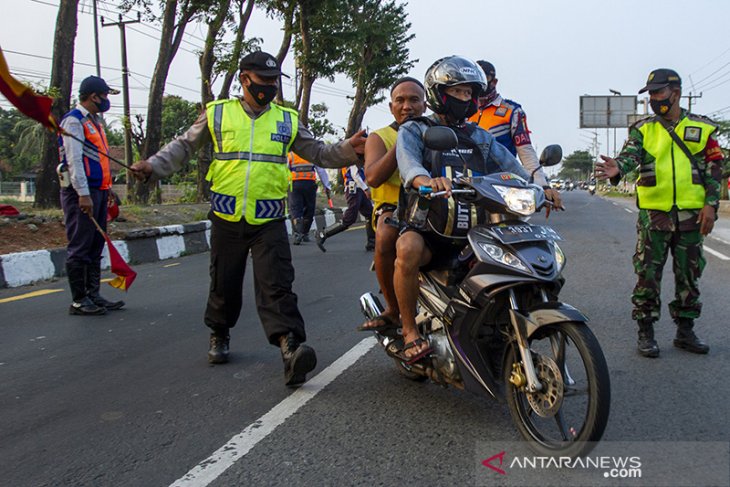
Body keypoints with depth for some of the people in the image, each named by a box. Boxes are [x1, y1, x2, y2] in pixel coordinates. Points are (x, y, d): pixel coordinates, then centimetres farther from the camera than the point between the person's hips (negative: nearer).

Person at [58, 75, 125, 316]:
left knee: (95, 246, 12)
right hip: (81, 192, -10)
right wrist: (83, 194, -23)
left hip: (97, 191, 10)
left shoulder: (94, 122, 21)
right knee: (79, 248, -5)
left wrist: (106, 189, 21)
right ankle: (78, 300, 0)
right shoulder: (74, 120, -9)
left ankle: (92, 295, 19)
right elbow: (74, 160, -17)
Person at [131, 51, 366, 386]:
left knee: (276, 285, -12)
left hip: (270, 220, 0)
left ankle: (290, 348, -22)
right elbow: (184, 146, 12)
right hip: (226, 218, 1)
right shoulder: (217, 113, 8)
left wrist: (347, 150, -5)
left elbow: (316, 152, 12)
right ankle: (219, 335, 35)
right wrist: (153, 166, -2)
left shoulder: (287, 120, 11)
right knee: (224, 283, 12)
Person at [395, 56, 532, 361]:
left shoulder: (480, 137, 22)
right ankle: (409, 330, -17)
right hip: (428, 228, -4)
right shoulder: (413, 131, 6)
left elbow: (509, 164, 8)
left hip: (474, 229, 5)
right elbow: (407, 160, -18)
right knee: (408, 249, -36)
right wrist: (426, 179, -42)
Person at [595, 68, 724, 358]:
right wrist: (617, 169, -36)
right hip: (653, 213, -1)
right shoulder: (642, 129, 6)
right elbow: (630, 155, -12)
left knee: (689, 275, 9)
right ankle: (645, 332, 10)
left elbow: (714, 168, 8)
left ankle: (685, 331, 22)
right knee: (648, 275, -1)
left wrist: (710, 204, -3)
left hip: (691, 214, 2)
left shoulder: (702, 128, 8)